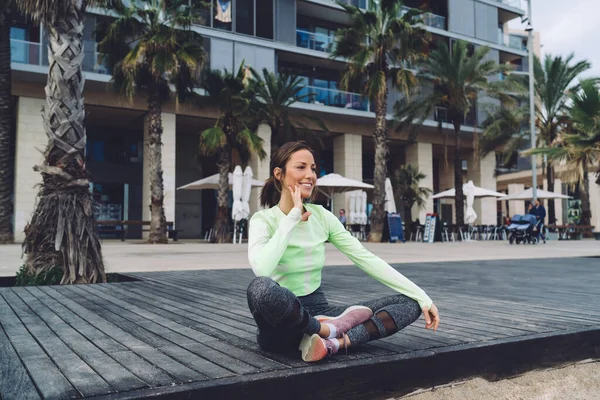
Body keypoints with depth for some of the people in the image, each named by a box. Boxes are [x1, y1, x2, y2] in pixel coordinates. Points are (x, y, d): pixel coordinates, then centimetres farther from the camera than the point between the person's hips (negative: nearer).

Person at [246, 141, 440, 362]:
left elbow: (366, 259, -2)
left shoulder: (322, 216, 4)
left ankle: (333, 343, -27)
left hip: (318, 312, 5)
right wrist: (292, 217, -22)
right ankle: (329, 331, -16)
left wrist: (421, 296, -8)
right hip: (283, 322, -5)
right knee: (261, 287, -40)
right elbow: (262, 269, -31)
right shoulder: (263, 220, -10)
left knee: (409, 302, -7)